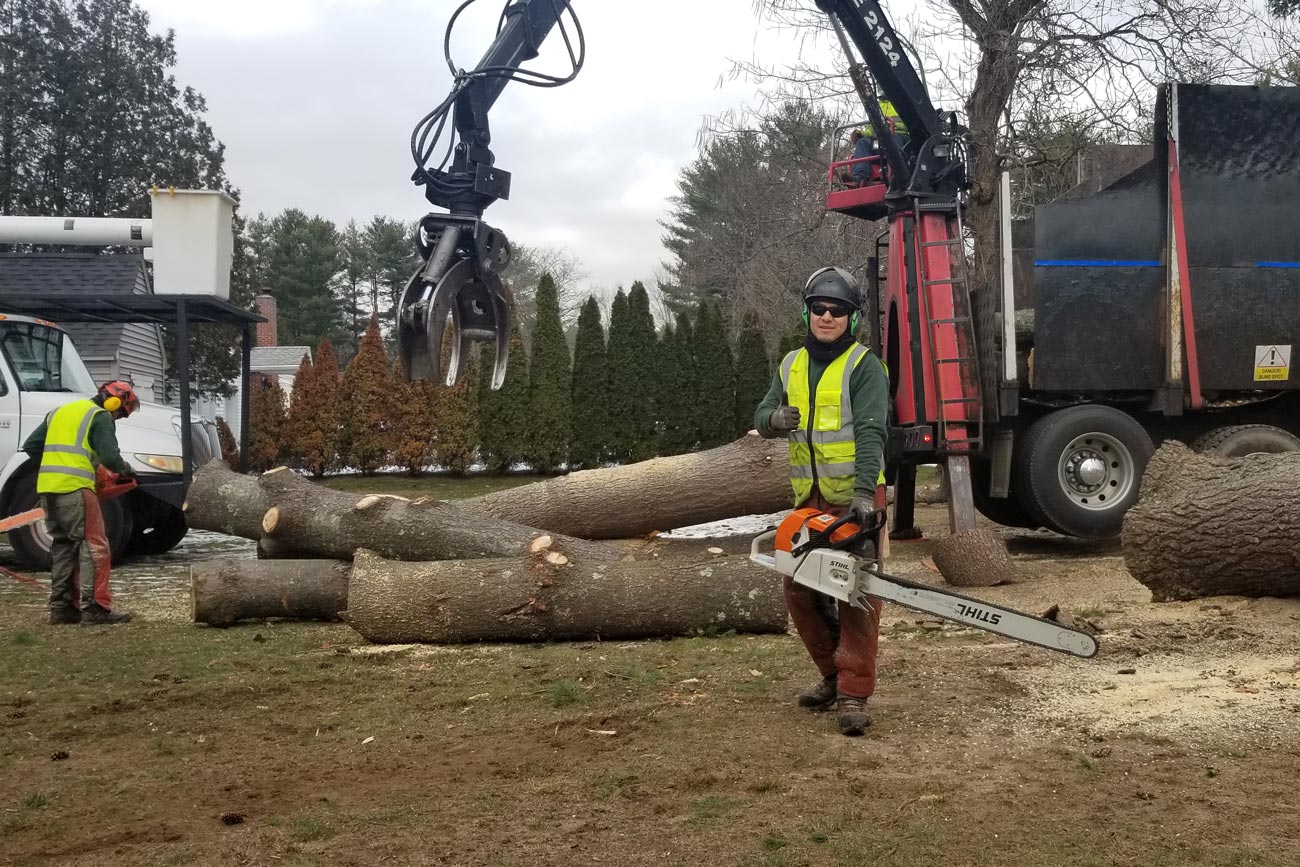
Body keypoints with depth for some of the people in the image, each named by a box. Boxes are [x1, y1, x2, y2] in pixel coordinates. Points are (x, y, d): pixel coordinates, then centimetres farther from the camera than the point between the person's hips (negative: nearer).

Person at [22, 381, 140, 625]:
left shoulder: (59, 412, 23)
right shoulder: (100, 416, -1)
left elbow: (31, 445, 23)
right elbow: (109, 456, -12)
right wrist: (125, 470, 7)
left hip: (47, 488, 8)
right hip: (75, 488, -8)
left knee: (62, 546, 14)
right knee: (94, 547, -5)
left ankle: (61, 606, 14)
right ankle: (94, 607, -11)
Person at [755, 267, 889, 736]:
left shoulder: (863, 365, -9)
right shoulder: (791, 366, 10)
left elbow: (871, 432, -19)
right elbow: (761, 418, 11)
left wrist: (863, 493, -30)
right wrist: (775, 418, -15)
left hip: (855, 495, -6)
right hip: (808, 496, 6)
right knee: (800, 590, 10)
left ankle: (855, 694, -2)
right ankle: (832, 674, 26)